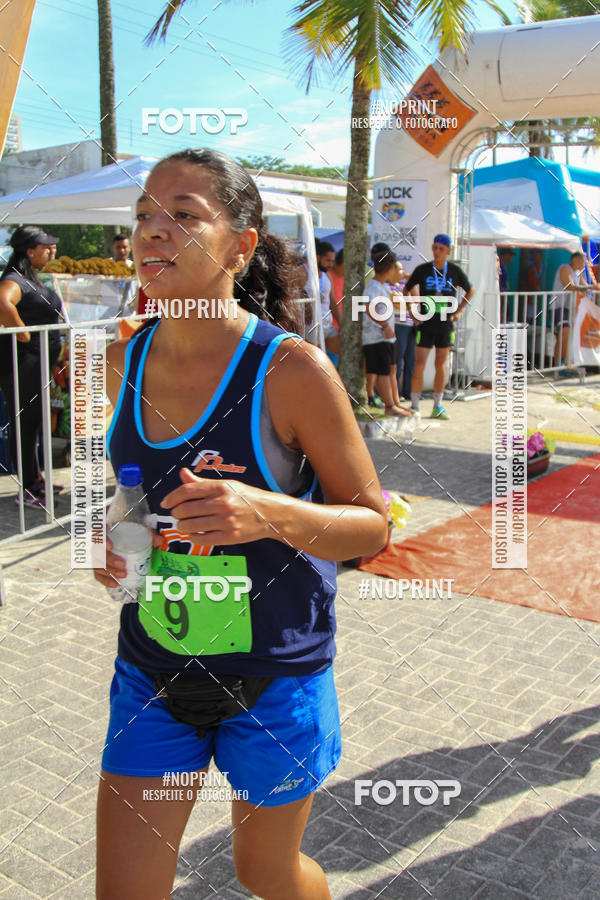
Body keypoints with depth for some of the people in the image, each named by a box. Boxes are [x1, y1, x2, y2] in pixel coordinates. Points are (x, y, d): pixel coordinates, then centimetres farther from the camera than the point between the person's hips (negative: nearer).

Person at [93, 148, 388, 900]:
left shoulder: (292, 371, -20)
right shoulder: (124, 362, -4)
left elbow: (372, 526, -13)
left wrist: (270, 514, -31)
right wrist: (109, 537, -6)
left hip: (272, 680, -3)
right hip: (152, 670, 4)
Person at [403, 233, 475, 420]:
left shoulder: (455, 271, 1)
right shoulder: (422, 270, -3)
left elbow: (470, 291, 17)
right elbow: (406, 290, 10)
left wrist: (458, 311, 9)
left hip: (445, 323, 2)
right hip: (425, 323, -2)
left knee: (441, 365, 6)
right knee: (419, 364, -6)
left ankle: (437, 407, 14)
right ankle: (414, 405, 2)